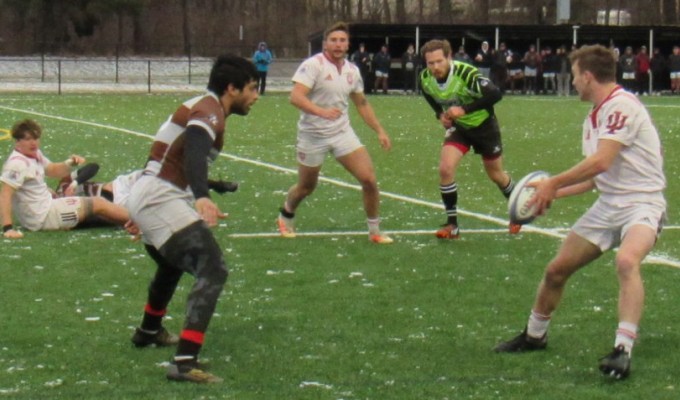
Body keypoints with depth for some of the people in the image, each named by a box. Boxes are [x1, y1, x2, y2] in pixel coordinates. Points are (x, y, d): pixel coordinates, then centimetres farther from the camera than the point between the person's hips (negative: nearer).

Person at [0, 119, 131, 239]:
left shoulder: (35, 154, 7)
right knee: (98, 204, -3)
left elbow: (52, 170, 23)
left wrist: (70, 163, 2)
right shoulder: (17, 164, -23)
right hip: (43, 217, -10)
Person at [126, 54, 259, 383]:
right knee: (213, 270, -21)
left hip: (146, 196, 11)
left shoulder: (203, 106, 18)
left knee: (172, 265, 36)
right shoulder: (211, 110, -13)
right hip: (160, 198, -11)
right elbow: (194, 148, -34)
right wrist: (202, 196, -50)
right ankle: (185, 363, -31)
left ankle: (149, 332, 59)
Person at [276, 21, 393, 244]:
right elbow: (295, 97, -27)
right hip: (313, 135, -4)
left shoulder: (352, 71, 4)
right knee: (306, 187, 11)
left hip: (342, 132, 4)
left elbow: (362, 104, 18)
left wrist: (380, 131, 12)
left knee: (368, 178, -9)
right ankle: (286, 216, 43)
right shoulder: (313, 65, -15)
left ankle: (375, 231, 6)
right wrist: (321, 111, -42)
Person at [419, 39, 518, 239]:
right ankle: (452, 225, -4)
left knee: (496, 175, 12)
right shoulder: (425, 78, -16)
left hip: (483, 125, -4)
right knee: (445, 168, -16)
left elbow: (495, 94, -39)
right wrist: (440, 114, -9)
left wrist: (464, 109, -41)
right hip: (458, 127, 4)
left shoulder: (466, 74, -35)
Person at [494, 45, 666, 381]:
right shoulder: (594, 117, 13)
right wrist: (554, 193, 14)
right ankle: (535, 335, 35)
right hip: (608, 203, 9)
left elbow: (600, 162, -25)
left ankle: (623, 351, -41)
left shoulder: (622, 105, -17)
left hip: (641, 201, -9)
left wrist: (554, 184, -15)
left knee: (626, 261, -38)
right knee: (556, 270, 11)